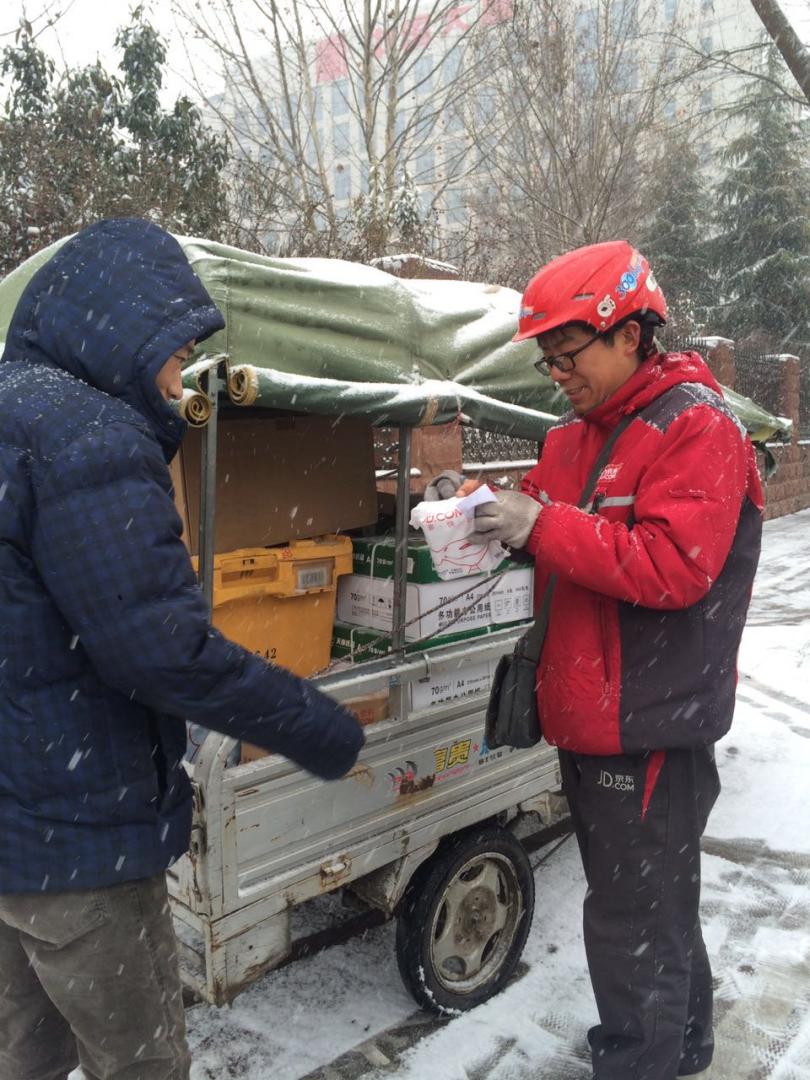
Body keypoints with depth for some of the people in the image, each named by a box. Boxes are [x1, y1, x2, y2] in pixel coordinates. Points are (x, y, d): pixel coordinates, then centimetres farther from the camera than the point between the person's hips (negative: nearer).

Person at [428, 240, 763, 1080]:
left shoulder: (697, 431, -13)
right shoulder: (572, 438, 11)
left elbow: (673, 568, -24)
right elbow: (557, 558, 16)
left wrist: (542, 526, -24)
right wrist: (482, 515, -2)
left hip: (650, 727, -8)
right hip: (587, 719, 8)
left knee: (630, 927, 3)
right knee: (655, 907, 24)